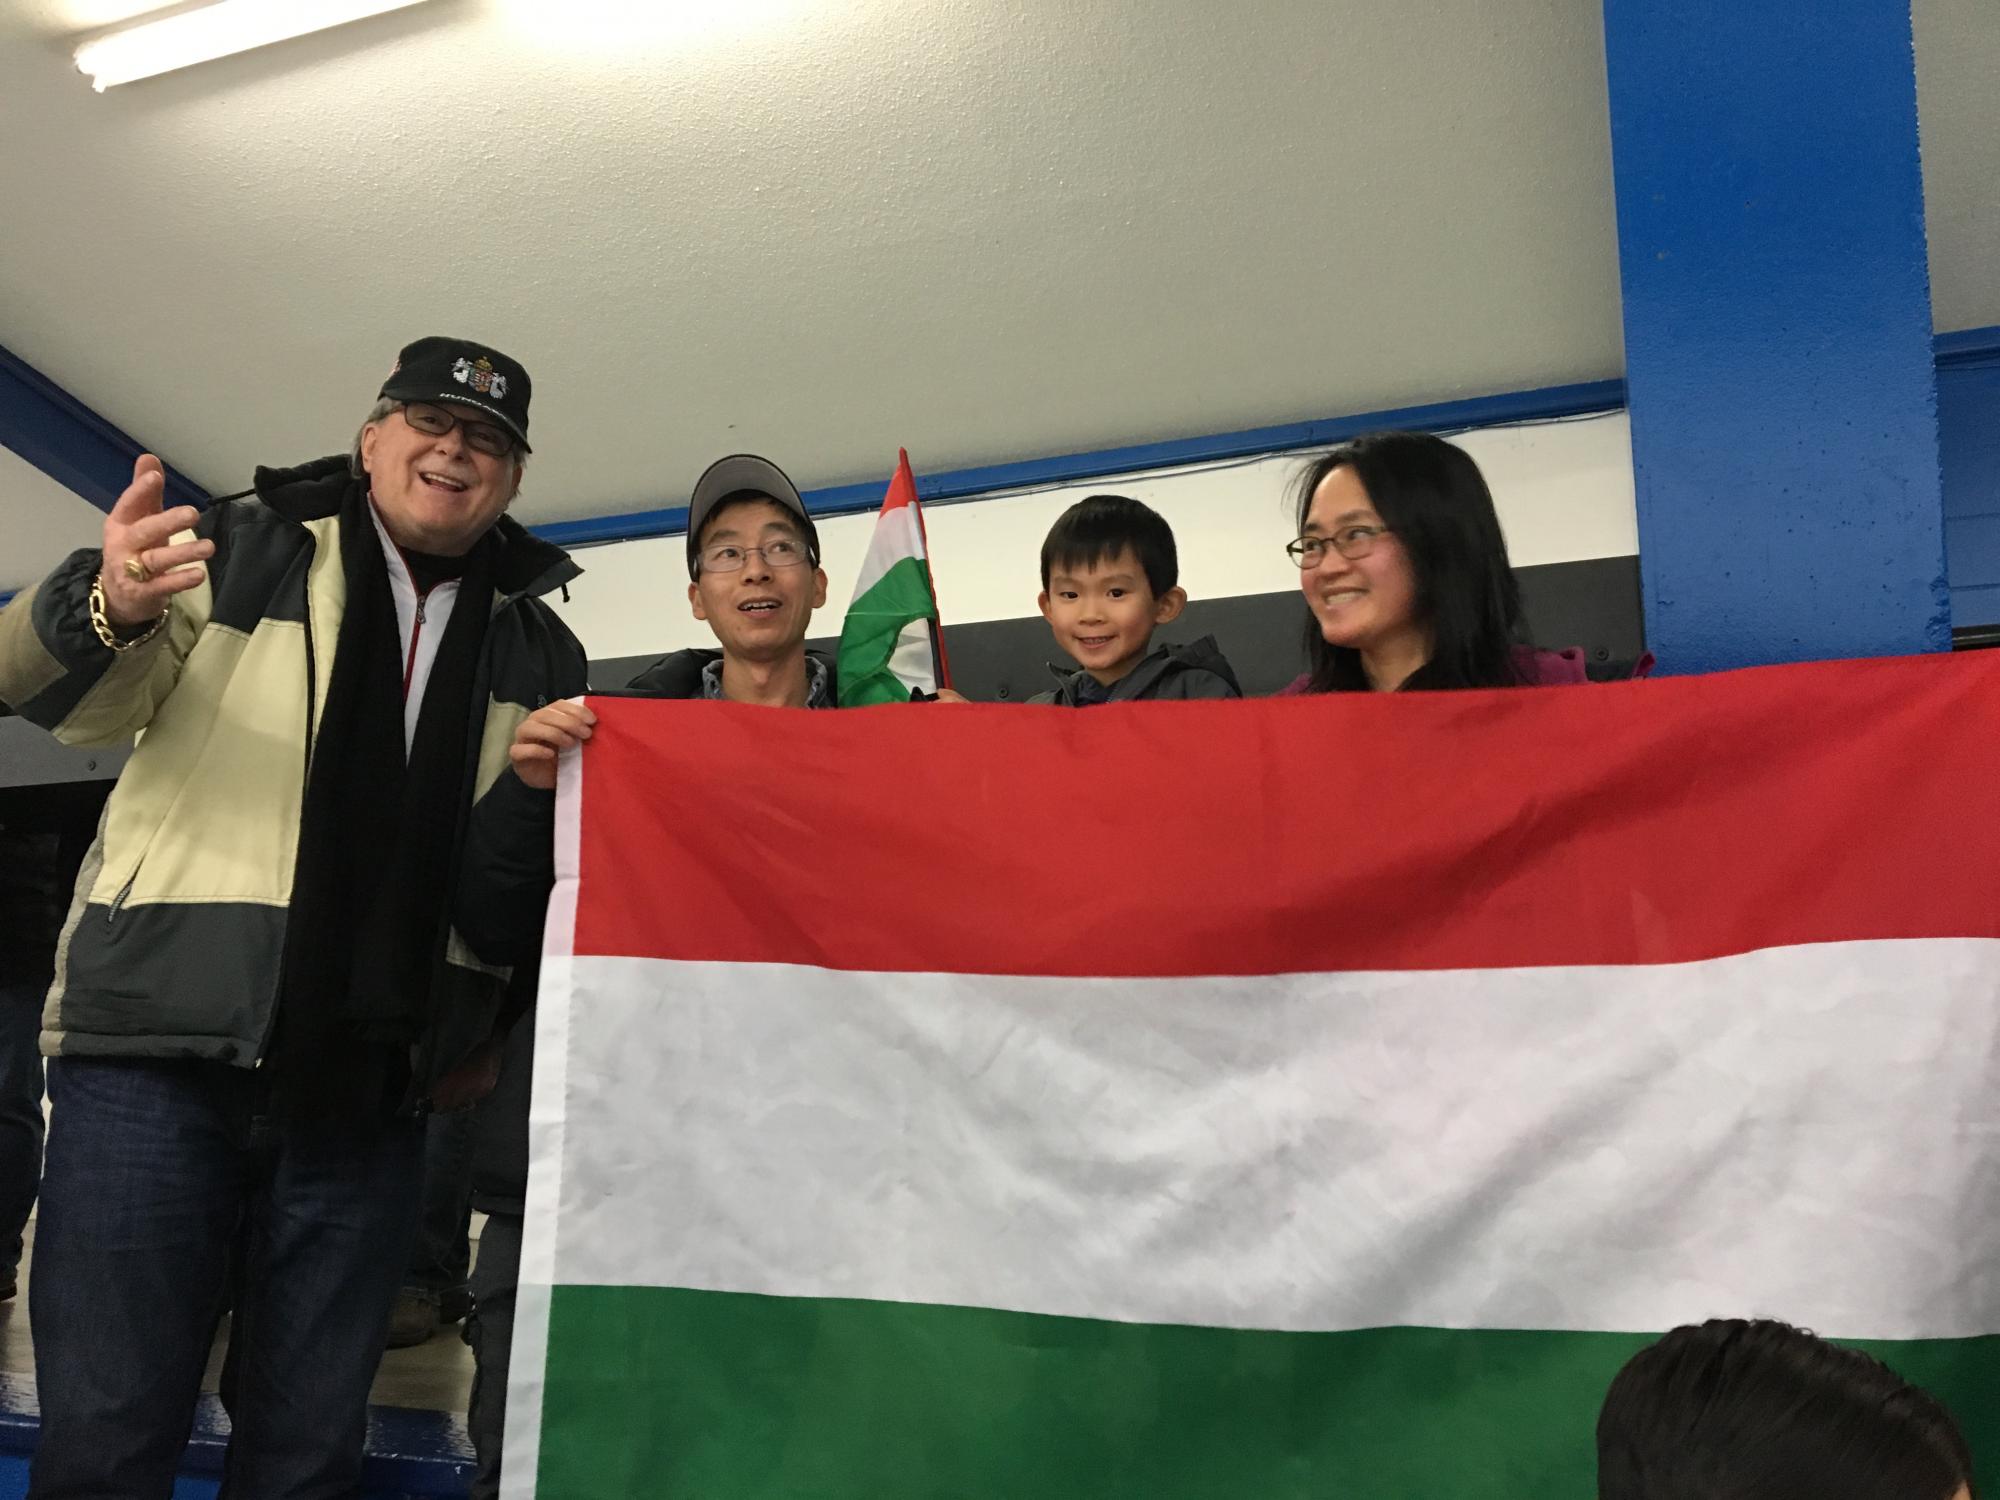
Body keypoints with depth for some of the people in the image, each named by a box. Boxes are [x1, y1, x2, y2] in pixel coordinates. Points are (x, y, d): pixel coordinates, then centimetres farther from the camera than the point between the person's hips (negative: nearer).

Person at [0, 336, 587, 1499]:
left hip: (373, 1089, 3)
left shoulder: (542, 653, 14)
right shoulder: (244, 551, 7)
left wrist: (501, 1027, 7)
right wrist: (111, 607, -22)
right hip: (166, 1046, -2)